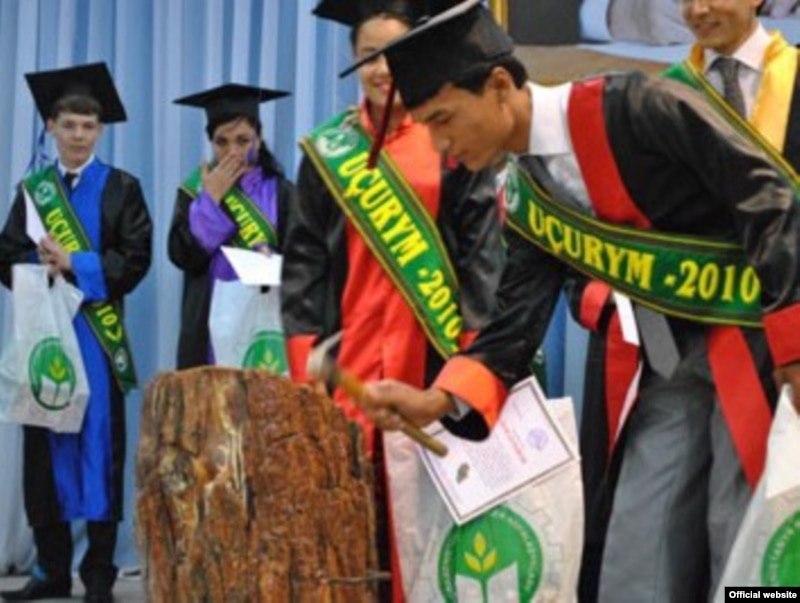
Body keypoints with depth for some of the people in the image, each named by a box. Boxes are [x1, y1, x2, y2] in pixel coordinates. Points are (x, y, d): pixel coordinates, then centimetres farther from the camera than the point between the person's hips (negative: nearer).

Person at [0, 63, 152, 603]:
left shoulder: (121, 188, 5)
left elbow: (136, 258, -5)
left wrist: (73, 264, -14)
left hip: (97, 331, -3)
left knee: (98, 440, -4)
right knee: (46, 442, 3)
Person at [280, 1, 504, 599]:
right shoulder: (327, 149, 10)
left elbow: (483, 247, 1)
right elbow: (304, 258, 9)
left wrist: (474, 344, -8)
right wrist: (304, 349, -1)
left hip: (436, 349, -1)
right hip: (352, 348, 2)